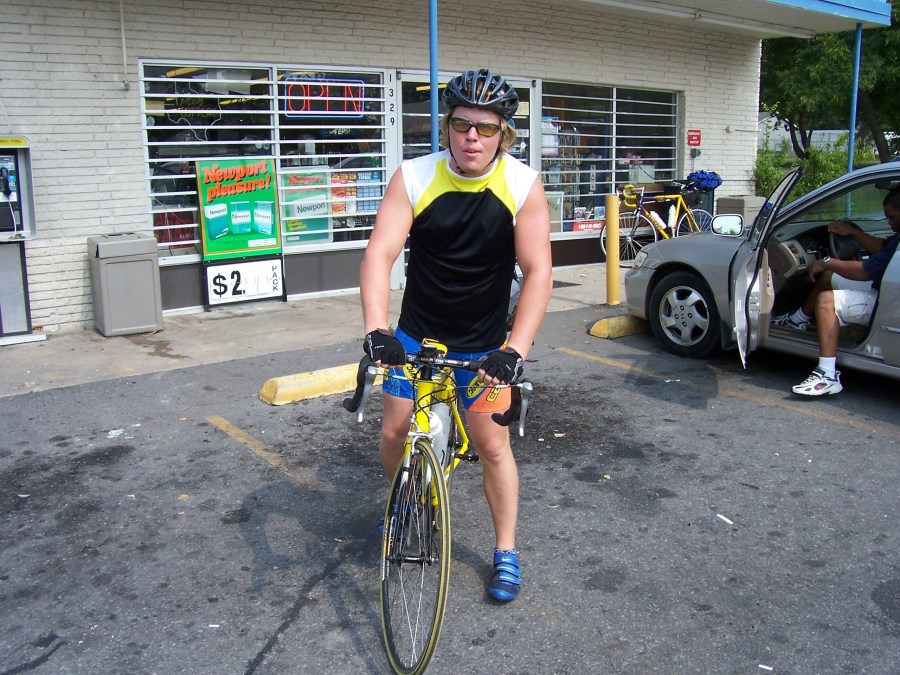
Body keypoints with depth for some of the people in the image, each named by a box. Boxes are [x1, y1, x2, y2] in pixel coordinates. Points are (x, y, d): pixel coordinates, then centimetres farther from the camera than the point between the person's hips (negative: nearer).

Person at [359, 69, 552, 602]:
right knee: (396, 432, 4)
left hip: (484, 344, -1)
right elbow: (380, 254, -22)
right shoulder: (413, 178, -15)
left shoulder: (523, 185, -16)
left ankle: (507, 551, 22)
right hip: (416, 335, 1)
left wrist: (516, 349, -31)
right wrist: (376, 329, -37)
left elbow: (538, 272, -20)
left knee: (492, 444, 3)